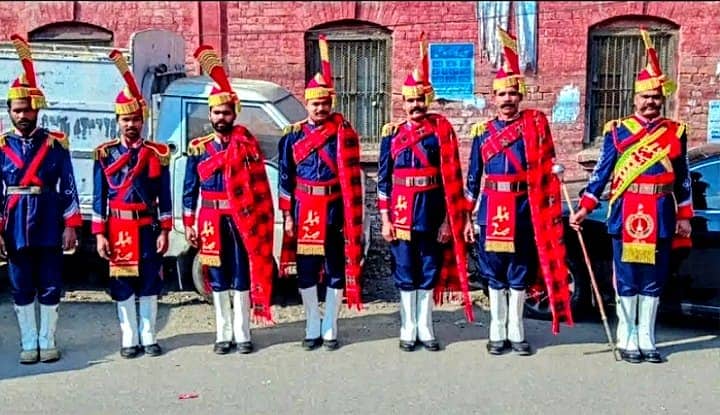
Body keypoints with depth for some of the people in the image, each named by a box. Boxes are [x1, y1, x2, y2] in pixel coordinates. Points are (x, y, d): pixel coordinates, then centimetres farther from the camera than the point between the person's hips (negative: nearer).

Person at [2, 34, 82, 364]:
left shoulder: (55, 144, 0)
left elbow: (68, 188, -1)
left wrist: (70, 226, -6)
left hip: (49, 225, -1)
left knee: (50, 286, 6)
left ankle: (47, 341, 18)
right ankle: (29, 343, 19)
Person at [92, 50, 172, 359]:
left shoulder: (157, 154, 2)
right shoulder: (105, 154, 2)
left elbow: (164, 196, 2)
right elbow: (99, 197, 1)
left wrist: (164, 231, -3)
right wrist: (100, 234, -5)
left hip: (148, 228, 0)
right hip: (118, 229, 0)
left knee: (149, 283, 6)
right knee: (122, 285, 5)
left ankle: (148, 337, 16)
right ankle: (130, 339, 15)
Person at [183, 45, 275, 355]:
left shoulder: (247, 144, -1)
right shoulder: (197, 148, 4)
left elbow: (259, 186, -4)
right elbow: (190, 190, 7)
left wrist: (260, 221, -10)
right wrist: (189, 225, 2)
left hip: (241, 221, -2)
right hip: (212, 222, 2)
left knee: (241, 278, 4)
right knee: (218, 280, 9)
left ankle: (242, 335, 14)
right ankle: (224, 335, 19)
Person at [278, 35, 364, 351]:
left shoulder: (344, 133, -3)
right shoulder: (293, 135, 3)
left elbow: (352, 177, -3)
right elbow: (285, 177, 4)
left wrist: (352, 218, -7)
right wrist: (288, 215, 0)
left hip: (334, 211, -1)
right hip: (304, 211, 2)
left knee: (335, 271, 6)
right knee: (306, 271, 8)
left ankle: (330, 329, 18)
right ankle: (312, 328, 22)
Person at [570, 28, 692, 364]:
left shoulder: (676, 132, 8)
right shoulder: (618, 130, 2)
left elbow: (683, 177, 11)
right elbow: (602, 171, 0)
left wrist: (685, 217, 8)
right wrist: (585, 207, -7)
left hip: (661, 216, 2)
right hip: (626, 214, -2)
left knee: (653, 280, 8)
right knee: (627, 279, 4)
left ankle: (647, 341, 18)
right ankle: (627, 341, 13)